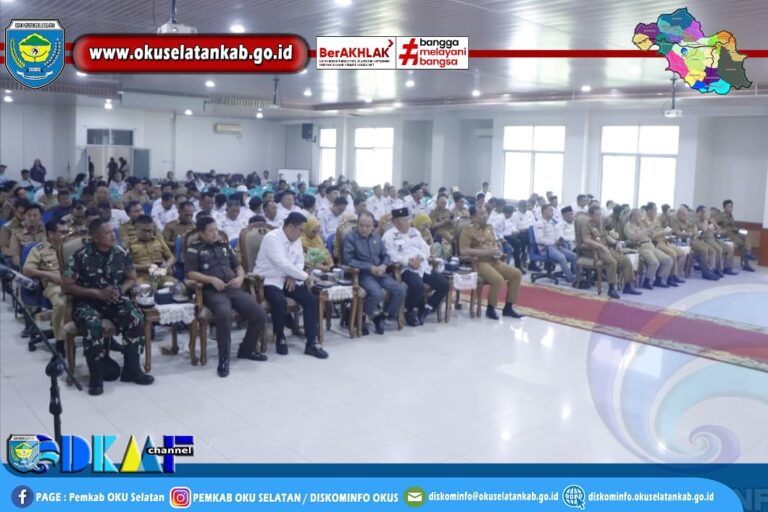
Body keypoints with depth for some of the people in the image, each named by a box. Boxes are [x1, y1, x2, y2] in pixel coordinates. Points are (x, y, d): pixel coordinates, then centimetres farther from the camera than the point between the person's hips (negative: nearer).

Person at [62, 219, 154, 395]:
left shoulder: (121, 253, -1)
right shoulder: (80, 256, -12)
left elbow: (131, 278, 13)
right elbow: (66, 286, -9)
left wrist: (120, 290, -10)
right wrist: (98, 293, -17)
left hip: (115, 299, 3)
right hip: (87, 301, -3)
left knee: (136, 318, -26)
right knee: (93, 325, -36)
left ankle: (131, 369, -10)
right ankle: (96, 376, -20)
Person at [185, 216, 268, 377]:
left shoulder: (224, 245, 25)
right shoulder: (194, 249, 9)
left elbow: (239, 266, 24)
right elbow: (191, 273, -3)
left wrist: (240, 277, 1)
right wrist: (212, 279, -16)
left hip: (234, 288, 5)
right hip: (212, 291, -5)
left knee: (260, 315, -14)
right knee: (225, 314, -38)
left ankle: (246, 349, 11)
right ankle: (224, 357, -20)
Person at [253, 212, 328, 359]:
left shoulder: (296, 240, 7)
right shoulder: (272, 238, -19)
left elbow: (300, 261, 10)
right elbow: (282, 264, -27)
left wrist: (294, 276, -12)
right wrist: (305, 276, -21)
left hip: (288, 279, 7)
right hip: (269, 280, -7)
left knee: (311, 300, -13)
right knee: (280, 302, -35)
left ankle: (311, 343, -9)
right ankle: (280, 338, -8)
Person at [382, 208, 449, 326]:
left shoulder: (414, 232, 20)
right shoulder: (389, 236, -1)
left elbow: (425, 248, 14)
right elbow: (392, 256, -12)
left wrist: (420, 258, -8)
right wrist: (409, 262, -22)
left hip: (423, 266, 7)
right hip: (406, 268, -7)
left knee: (444, 284, -5)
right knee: (417, 286, -35)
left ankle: (425, 310, 7)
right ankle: (409, 311, -7)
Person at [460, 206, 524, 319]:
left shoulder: (489, 227, 16)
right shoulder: (468, 230, -8)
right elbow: (463, 250, -19)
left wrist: (498, 250, 2)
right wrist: (486, 252, -20)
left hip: (493, 260, 8)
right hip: (478, 262, -8)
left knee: (517, 274, -5)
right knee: (498, 279, -31)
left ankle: (508, 307, 4)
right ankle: (490, 309, -8)